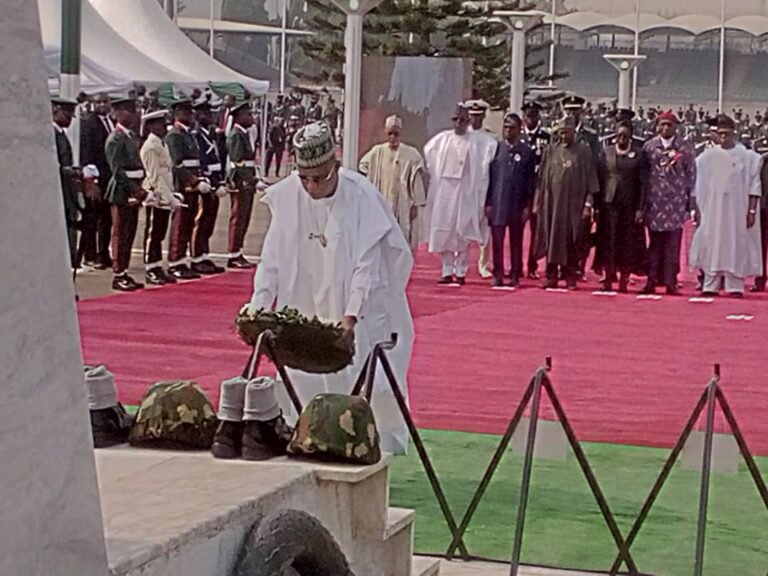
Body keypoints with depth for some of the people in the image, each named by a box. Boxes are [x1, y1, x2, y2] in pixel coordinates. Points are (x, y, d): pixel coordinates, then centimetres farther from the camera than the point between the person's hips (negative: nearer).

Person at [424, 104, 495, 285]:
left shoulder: (477, 141, -2)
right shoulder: (442, 139, 7)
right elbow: (427, 153, 20)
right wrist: (432, 173, 16)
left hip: (465, 191, -3)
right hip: (444, 190, 3)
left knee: (462, 232, -2)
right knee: (443, 231, 1)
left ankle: (460, 271, 4)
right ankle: (447, 271, 6)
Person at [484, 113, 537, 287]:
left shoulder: (527, 152, 3)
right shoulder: (496, 148, 5)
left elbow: (531, 181, 2)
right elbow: (488, 176, 5)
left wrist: (527, 206, -3)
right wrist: (488, 202, -1)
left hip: (517, 205, 0)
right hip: (498, 203, 0)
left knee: (516, 242, 6)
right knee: (497, 240, 0)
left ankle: (515, 275, 13)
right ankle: (498, 275, 7)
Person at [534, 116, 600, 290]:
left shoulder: (584, 151, 1)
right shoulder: (551, 151, 8)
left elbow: (590, 180, 0)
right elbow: (541, 179, 10)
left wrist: (588, 204, -7)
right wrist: (538, 201, 5)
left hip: (574, 204, -2)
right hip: (552, 203, 2)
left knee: (572, 242, 0)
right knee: (552, 240, 2)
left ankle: (571, 277, 6)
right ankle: (551, 277, 8)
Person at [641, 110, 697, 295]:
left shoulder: (685, 147, 4)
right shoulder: (649, 146, 6)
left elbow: (691, 174, 7)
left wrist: (689, 197, 2)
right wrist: (643, 200, 4)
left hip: (676, 201, -1)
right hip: (655, 201, 1)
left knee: (673, 243, -1)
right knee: (654, 242, 4)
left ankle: (670, 282, 3)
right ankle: (652, 281, 7)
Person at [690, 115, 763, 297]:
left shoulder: (747, 157, 0)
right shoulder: (707, 157, 4)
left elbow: (754, 185, -1)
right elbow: (696, 185, 7)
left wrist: (751, 210, -7)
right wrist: (696, 208, 2)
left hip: (737, 211, -1)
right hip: (712, 211, 1)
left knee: (736, 248, -1)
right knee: (712, 248, 1)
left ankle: (735, 286, 3)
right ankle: (710, 286, 5)